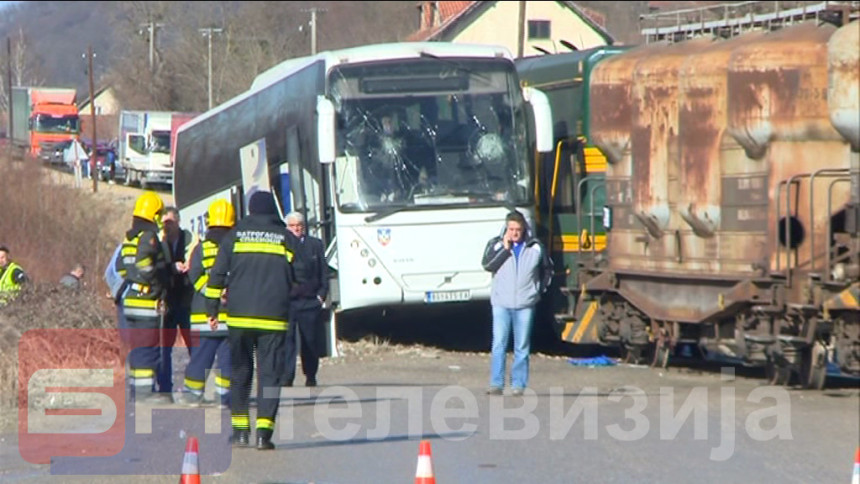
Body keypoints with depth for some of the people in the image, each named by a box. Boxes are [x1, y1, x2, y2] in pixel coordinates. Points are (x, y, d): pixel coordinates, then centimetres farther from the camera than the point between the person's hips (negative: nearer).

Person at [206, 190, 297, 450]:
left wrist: (212, 309, 10)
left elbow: (217, 275, 4)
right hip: (274, 319, -1)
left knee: (240, 372, 12)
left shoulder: (234, 236, 5)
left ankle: (240, 430, 12)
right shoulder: (287, 238, 4)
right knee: (269, 374, 0)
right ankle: (264, 431, -10)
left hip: (239, 317, 1)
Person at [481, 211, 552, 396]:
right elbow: (487, 265, -10)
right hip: (501, 303, 0)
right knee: (499, 345, -6)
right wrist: (505, 248, -13)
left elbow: (547, 270, 18)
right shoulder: (496, 244, 5)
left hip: (525, 304, 0)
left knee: (522, 347, 2)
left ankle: (518, 385, 6)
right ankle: (496, 384, -5)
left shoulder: (535, 247, 5)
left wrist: (540, 290, 9)